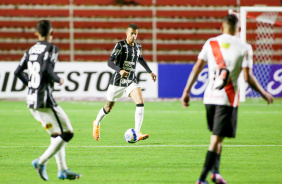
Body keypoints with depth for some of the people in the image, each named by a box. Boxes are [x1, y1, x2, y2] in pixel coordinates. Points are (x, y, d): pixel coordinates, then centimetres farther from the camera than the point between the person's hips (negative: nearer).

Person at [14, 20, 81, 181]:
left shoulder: (30, 50, 13)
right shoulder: (51, 48, -8)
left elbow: (18, 72, 13)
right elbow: (47, 69, -23)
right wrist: (58, 80, -6)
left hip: (31, 101, 8)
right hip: (45, 100, -8)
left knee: (57, 135, 16)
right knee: (67, 133, -4)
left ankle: (63, 170, 12)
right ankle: (41, 162, -13)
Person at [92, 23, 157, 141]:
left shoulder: (138, 47, 5)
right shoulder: (120, 45, -13)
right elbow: (110, 62, -21)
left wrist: (150, 72, 29)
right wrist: (120, 70, -38)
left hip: (131, 81, 4)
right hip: (118, 81, -4)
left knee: (140, 102, -20)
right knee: (108, 107, 11)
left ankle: (137, 133, -21)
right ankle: (96, 124, 42)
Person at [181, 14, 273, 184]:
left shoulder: (211, 43, 6)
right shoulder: (244, 48, -3)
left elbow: (197, 68, 1)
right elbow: (248, 77, -9)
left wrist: (187, 91, 5)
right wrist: (264, 94, 4)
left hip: (210, 97, 4)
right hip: (229, 99, -4)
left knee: (217, 136, 21)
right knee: (217, 138, -4)